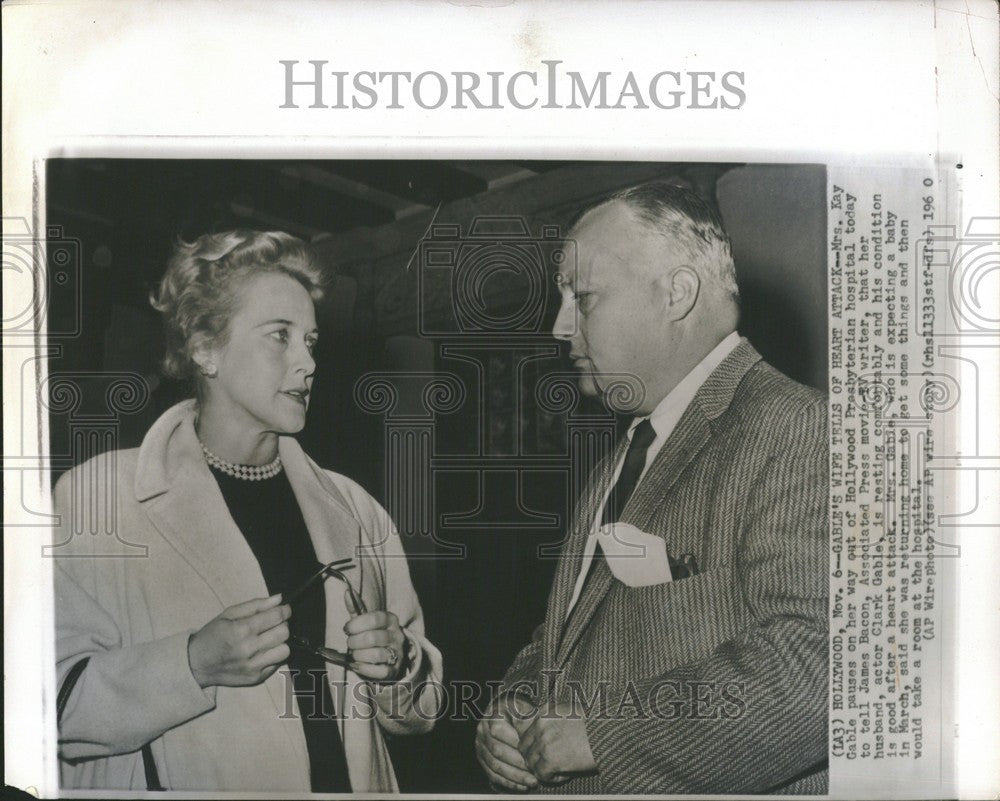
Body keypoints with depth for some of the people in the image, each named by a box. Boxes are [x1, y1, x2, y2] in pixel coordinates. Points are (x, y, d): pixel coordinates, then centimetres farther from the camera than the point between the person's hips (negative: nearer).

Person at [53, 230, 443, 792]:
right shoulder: (97, 498, -7)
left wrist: (396, 665, -9)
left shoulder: (352, 509, 5)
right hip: (185, 783, -3)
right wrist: (194, 664, -23)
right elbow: (59, 702, -13)